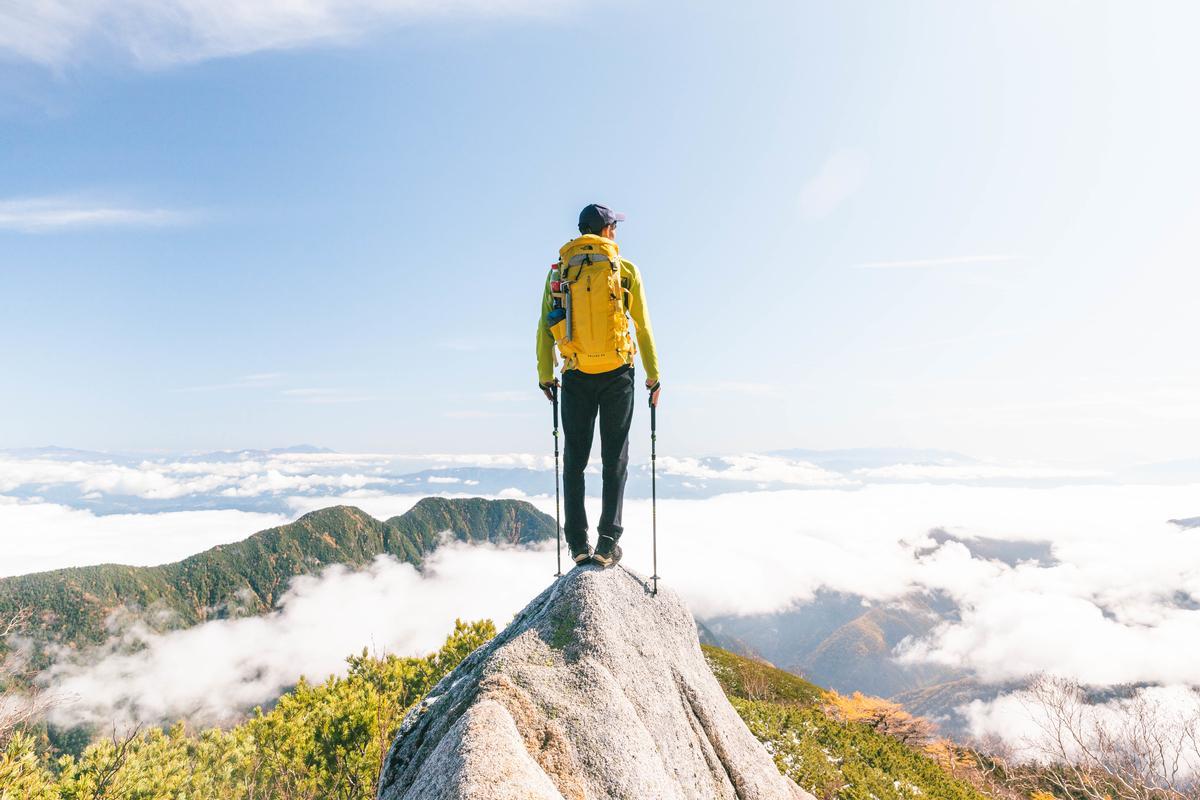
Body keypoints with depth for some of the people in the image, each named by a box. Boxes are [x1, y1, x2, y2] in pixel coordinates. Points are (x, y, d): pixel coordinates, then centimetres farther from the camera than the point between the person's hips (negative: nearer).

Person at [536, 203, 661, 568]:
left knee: (574, 460, 10)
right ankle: (608, 542, 1)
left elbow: (544, 328, 5)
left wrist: (544, 375, 12)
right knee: (614, 460, 6)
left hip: (576, 377, 2)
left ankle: (578, 544, 8)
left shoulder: (558, 271, 7)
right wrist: (653, 375, 8)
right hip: (617, 374, -1)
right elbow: (643, 327, 1)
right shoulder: (625, 269, 2)